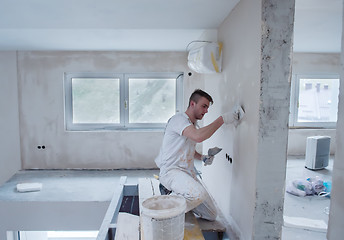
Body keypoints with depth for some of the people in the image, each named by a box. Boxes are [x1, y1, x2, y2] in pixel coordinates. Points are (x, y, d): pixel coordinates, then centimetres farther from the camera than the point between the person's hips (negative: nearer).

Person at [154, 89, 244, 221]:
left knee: (211, 215, 6)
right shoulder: (178, 119, -13)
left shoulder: (194, 124, 16)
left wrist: (202, 157, 8)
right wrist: (223, 119, -27)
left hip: (188, 172, 9)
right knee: (199, 194, -37)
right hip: (170, 170, -8)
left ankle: (175, 191, 18)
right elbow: (198, 137, -33)